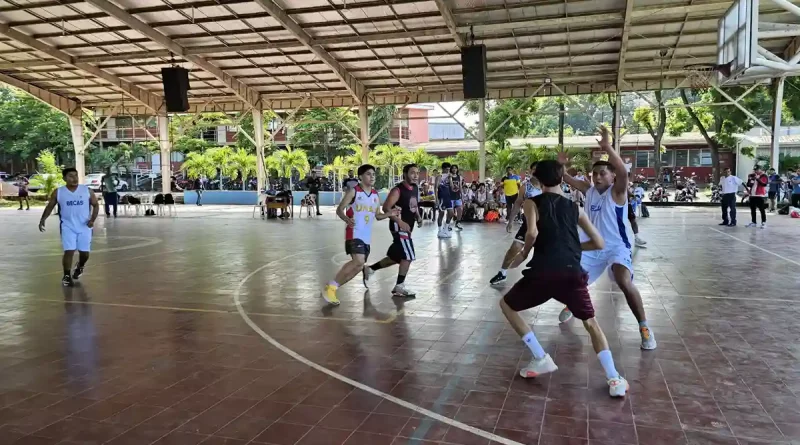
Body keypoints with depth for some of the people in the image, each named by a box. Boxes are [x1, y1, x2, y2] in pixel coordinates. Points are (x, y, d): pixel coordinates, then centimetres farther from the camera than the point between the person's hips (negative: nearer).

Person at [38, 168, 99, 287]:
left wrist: (93, 219, -12)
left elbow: (96, 205, 3)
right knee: (69, 251, -8)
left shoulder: (87, 190, -4)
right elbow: (50, 207, 8)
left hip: (84, 226, 1)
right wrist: (43, 219, -6)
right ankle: (67, 276, 8)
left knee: (85, 252, 5)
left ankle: (80, 266, 38)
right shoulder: (58, 192, -3)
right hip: (68, 226, -1)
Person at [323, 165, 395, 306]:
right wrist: (347, 219, -28)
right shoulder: (353, 191, -6)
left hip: (366, 236, 8)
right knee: (359, 261, -25)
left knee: (358, 266, 8)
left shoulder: (376, 195, 12)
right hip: (354, 233, -7)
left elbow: (378, 215, 19)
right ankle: (331, 287, -12)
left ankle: (333, 287, 22)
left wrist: (390, 214, -1)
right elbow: (339, 209, -7)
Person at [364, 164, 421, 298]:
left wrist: (418, 217, 5)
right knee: (408, 256, -10)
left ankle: (370, 269, 33)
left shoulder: (416, 189, 9)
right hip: (399, 226, -9)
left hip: (407, 226, 9)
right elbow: (386, 208, -21)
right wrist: (400, 222, -28)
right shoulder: (398, 190, -17)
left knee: (396, 257, 17)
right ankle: (399, 287, 1)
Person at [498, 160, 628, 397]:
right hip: (572, 273, 3)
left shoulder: (532, 202, 8)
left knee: (506, 304, 22)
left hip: (543, 273, -3)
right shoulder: (574, 208, 20)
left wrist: (525, 252, 7)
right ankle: (614, 379, 5)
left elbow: (532, 232, -12)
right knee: (591, 323, 22)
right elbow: (598, 243, 21)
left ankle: (541, 358, 15)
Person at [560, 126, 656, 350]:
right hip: (592, 248, 6)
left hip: (616, 247, -6)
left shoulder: (617, 192, -14)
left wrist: (607, 147, -43)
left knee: (625, 283, -28)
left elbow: (623, 172, -35)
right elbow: (567, 179, 14)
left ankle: (644, 328, -15)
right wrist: (560, 164, -4)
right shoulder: (589, 190, 4)